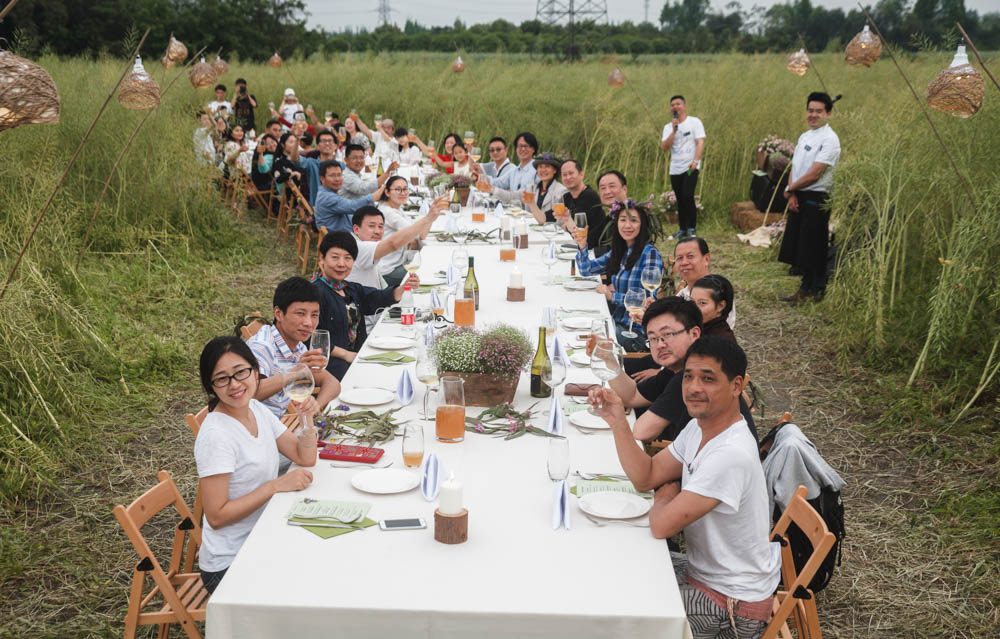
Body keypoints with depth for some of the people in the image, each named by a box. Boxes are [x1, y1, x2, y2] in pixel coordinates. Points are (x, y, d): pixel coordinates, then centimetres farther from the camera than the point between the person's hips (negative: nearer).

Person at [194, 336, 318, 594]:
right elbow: (216, 516, -21)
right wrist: (276, 485, -22)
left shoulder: (256, 409, 2)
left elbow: (306, 458, 6)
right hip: (230, 567, -7)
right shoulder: (216, 434, -22)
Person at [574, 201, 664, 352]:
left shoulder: (650, 253, -14)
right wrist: (582, 247, -2)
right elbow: (586, 270, 17)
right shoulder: (618, 252, 9)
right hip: (616, 323, 7)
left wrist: (613, 296, -11)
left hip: (637, 330, -7)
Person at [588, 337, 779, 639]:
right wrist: (618, 422, -11)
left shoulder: (731, 455, -33)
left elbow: (662, 526, -30)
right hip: (702, 569, 9)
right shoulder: (699, 427, -1)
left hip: (735, 606, -9)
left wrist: (664, 498, -7)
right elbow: (646, 477, 2)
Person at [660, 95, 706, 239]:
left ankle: (692, 228, -8)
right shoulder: (668, 127, 12)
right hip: (675, 169, 4)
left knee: (687, 196, -18)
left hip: (690, 167, -4)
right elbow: (664, 147, -1)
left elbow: (700, 143, -6)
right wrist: (674, 131, -10)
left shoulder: (694, 122, 1)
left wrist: (695, 161, -19)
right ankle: (682, 229, 16)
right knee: (680, 200, 7)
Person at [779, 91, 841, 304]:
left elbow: (813, 175, -19)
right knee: (799, 247, 14)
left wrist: (789, 189, -6)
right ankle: (805, 288, 25)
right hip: (799, 198, 8)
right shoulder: (804, 136, 14)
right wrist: (792, 195, -4)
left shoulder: (829, 140, -13)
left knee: (813, 249, -1)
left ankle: (816, 291, 11)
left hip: (816, 200, -8)